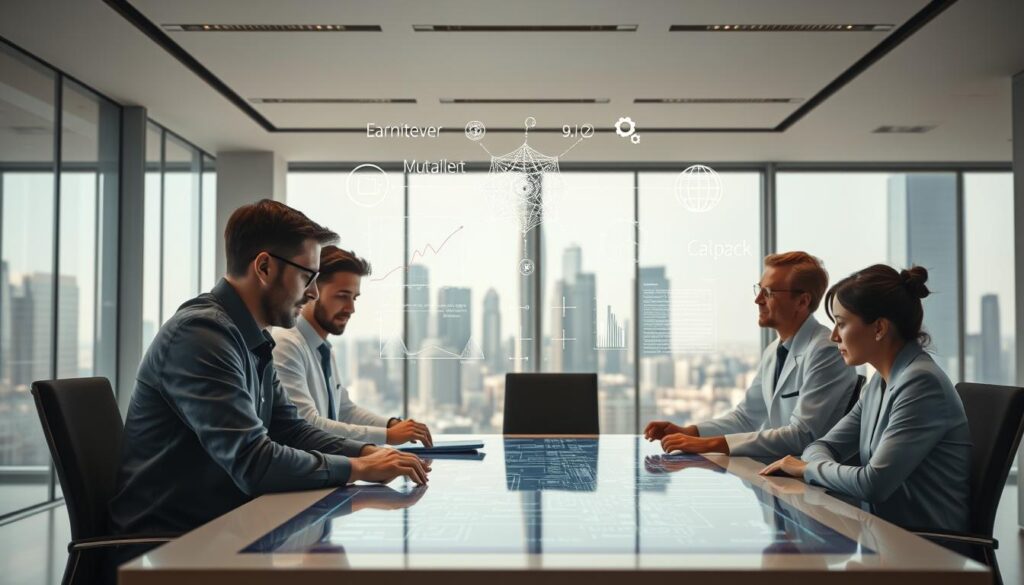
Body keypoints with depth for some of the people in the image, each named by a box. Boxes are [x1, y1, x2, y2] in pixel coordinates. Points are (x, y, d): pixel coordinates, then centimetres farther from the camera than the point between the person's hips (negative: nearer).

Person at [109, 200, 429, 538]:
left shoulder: (253, 341, 8)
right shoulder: (201, 333, -21)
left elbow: (290, 430, 12)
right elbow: (254, 464, -25)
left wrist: (370, 452, -2)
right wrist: (361, 468, -16)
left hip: (218, 526, 8)